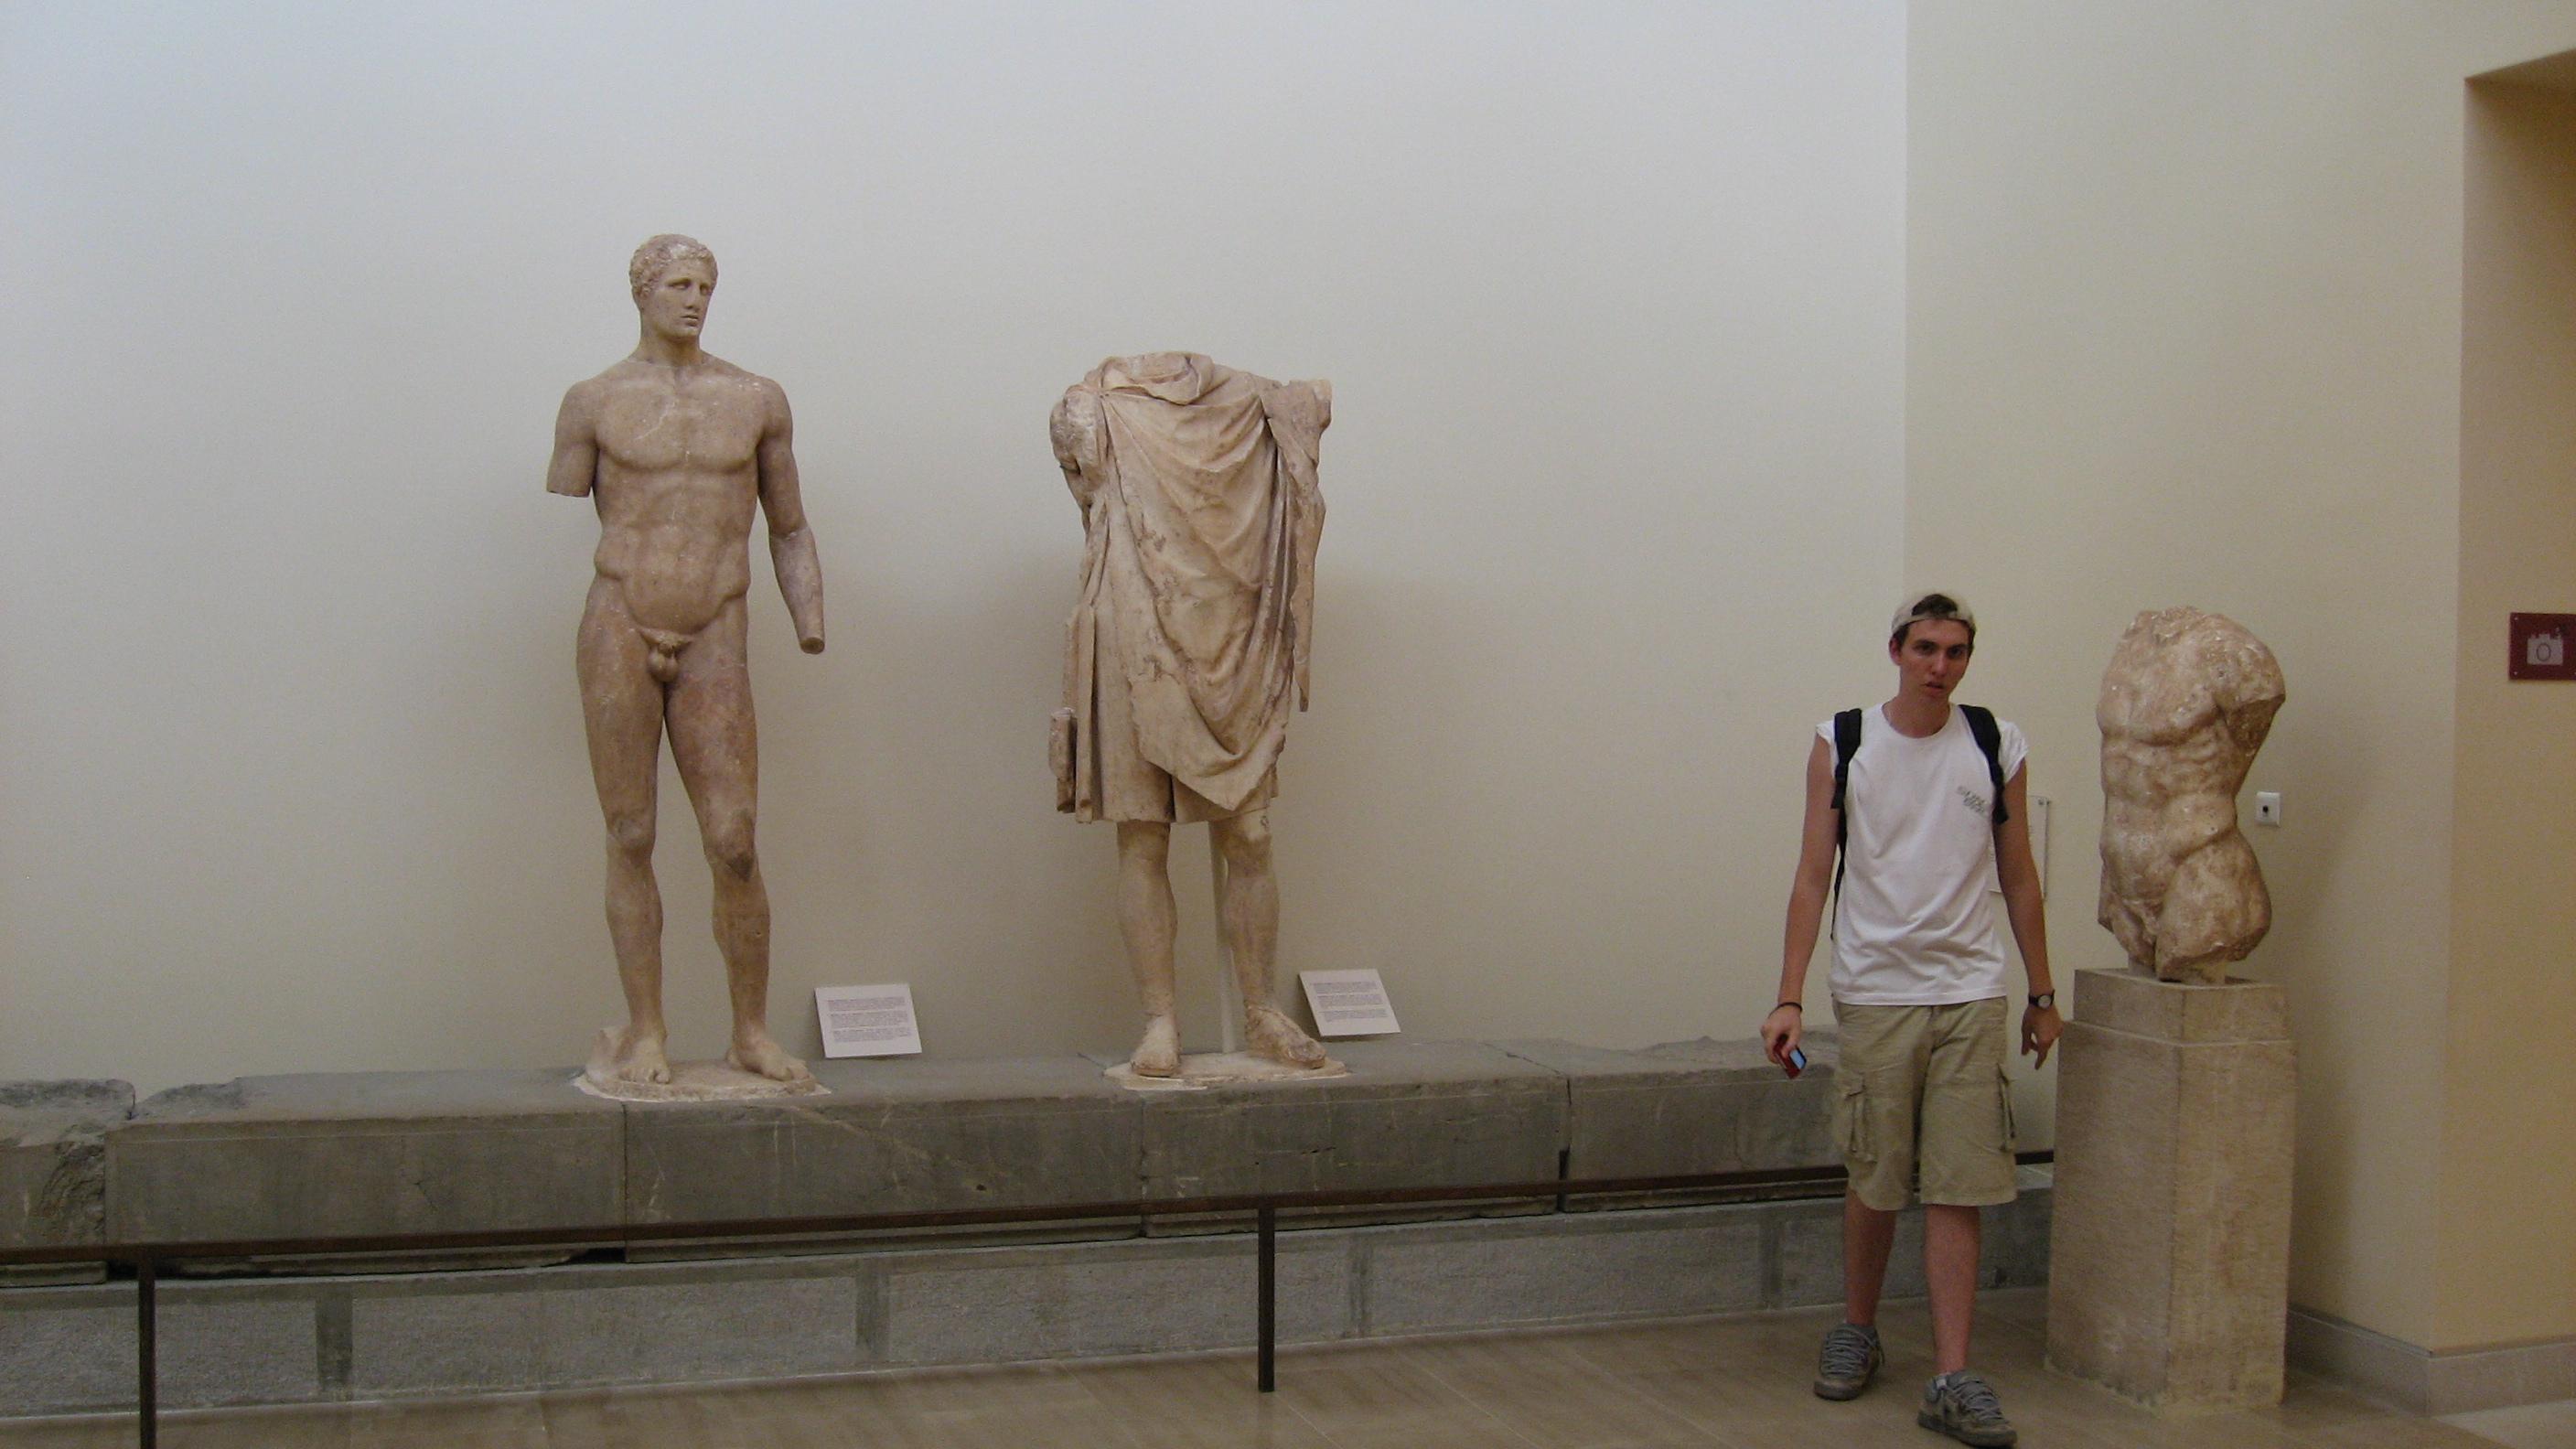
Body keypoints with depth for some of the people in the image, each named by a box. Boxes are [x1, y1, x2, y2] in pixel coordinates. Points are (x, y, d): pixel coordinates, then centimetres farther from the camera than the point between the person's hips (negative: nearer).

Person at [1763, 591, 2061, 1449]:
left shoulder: (1997, 749, 5)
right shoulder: (1842, 745, 1)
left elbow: (2019, 878, 12)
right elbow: (1814, 877, 1)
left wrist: (2042, 996, 14)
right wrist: (1789, 1000, -5)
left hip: (1971, 995, 1)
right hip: (1875, 992, -1)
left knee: (1959, 1189, -2)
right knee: (1874, 1181, 8)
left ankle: (1951, 1380, 1)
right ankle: (1856, 1333, 30)